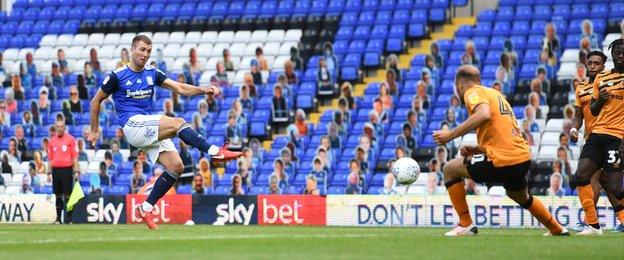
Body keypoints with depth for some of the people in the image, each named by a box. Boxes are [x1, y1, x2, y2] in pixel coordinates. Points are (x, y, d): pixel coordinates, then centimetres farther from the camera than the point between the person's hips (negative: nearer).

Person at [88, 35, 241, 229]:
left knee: (176, 166, -11)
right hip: (132, 124, -7)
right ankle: (215, 152, -37)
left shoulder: (152, 73, 14)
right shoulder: (117, 76, 0)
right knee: (177, 122, -27)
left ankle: (146, 209, -2)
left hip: (151, 131, 7)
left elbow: (180, 88, 4)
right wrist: (95, 130, 11)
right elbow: (96, 101, 10)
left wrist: (204, 90, -13)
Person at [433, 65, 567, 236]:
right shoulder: (496, 94, 25)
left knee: (450, 169, 7)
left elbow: (483, 114, -25)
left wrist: (451, 135, -21)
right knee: (521, 198, 38)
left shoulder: (472, 92, -1)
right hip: (524, 158, 9)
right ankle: (557, 230, 50)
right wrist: (477, 150, 25)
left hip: (503, 162, -9)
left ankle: (465, 224, 6)